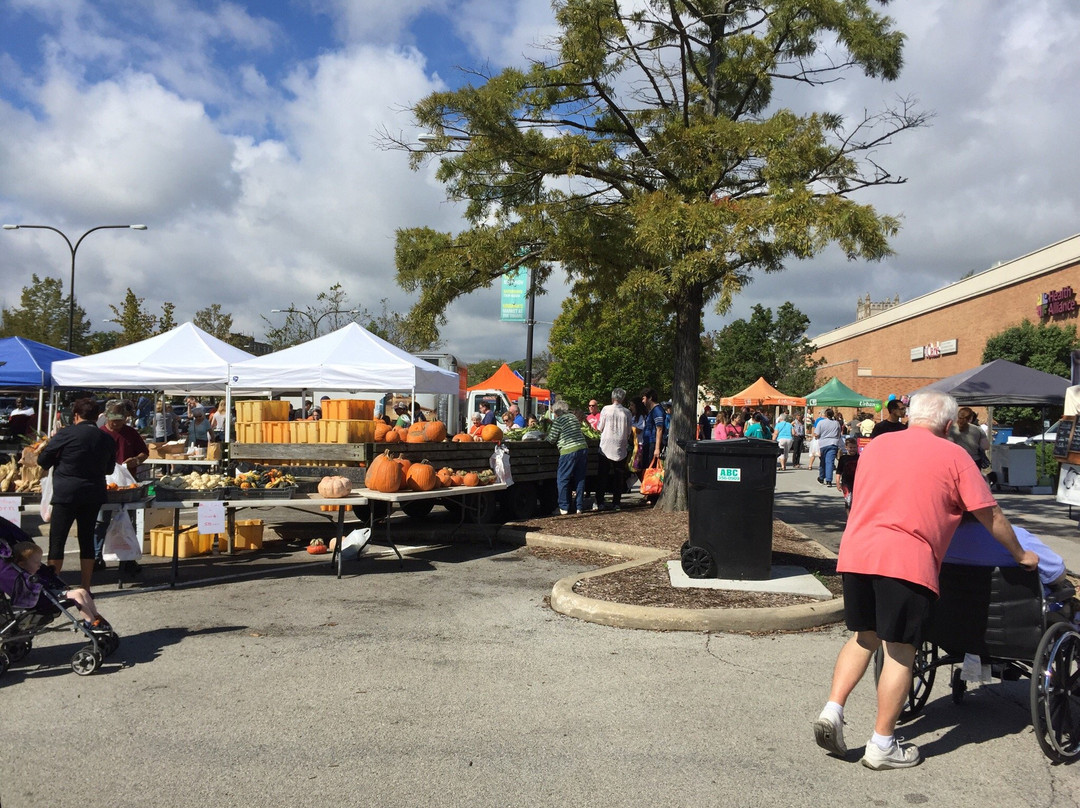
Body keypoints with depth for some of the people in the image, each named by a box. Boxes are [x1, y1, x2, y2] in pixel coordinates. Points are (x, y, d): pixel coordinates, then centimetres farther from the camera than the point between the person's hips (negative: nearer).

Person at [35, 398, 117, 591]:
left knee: (57, 540, 4)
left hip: (66, 495, -4)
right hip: (94, 495, 4)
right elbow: (109, 469, 14)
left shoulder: (66, 434, -9)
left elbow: (42, 460, -2)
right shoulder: (107, 439, 4)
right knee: (87, 539, 12)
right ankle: (86, 588, 15)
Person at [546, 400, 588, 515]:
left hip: (568, 451, -7)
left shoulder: (558, 421, -5)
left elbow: (551, 439, -4)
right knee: (580, 479, 11)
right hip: (583, 449, 7)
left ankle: (564, 507, 3)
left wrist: (547, 434, 19)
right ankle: (578, 506, 15)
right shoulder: (574, 418, 17)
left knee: (562, 479, 3)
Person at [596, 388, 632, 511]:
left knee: (602, 476, 5)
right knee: (618, 477, 10)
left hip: (605, 448, -2)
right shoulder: (627, 412, 0)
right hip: (620, 449, 2)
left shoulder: (606, 409, -7)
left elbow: (600, 428, 0)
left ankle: (600, 503, 2)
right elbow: (628, 432, 6)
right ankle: (616, 502, 10)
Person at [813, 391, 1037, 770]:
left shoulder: (876, 445, 17)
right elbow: (990, 516, 9)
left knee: (863, 637, 20)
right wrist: (1020, 555, 24)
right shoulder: (953, 456, 5)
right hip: (906, 560, -5)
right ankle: (882, 745, 11)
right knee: (899, 651, 5)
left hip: (855, 552, 5)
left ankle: (832, 710, 7)